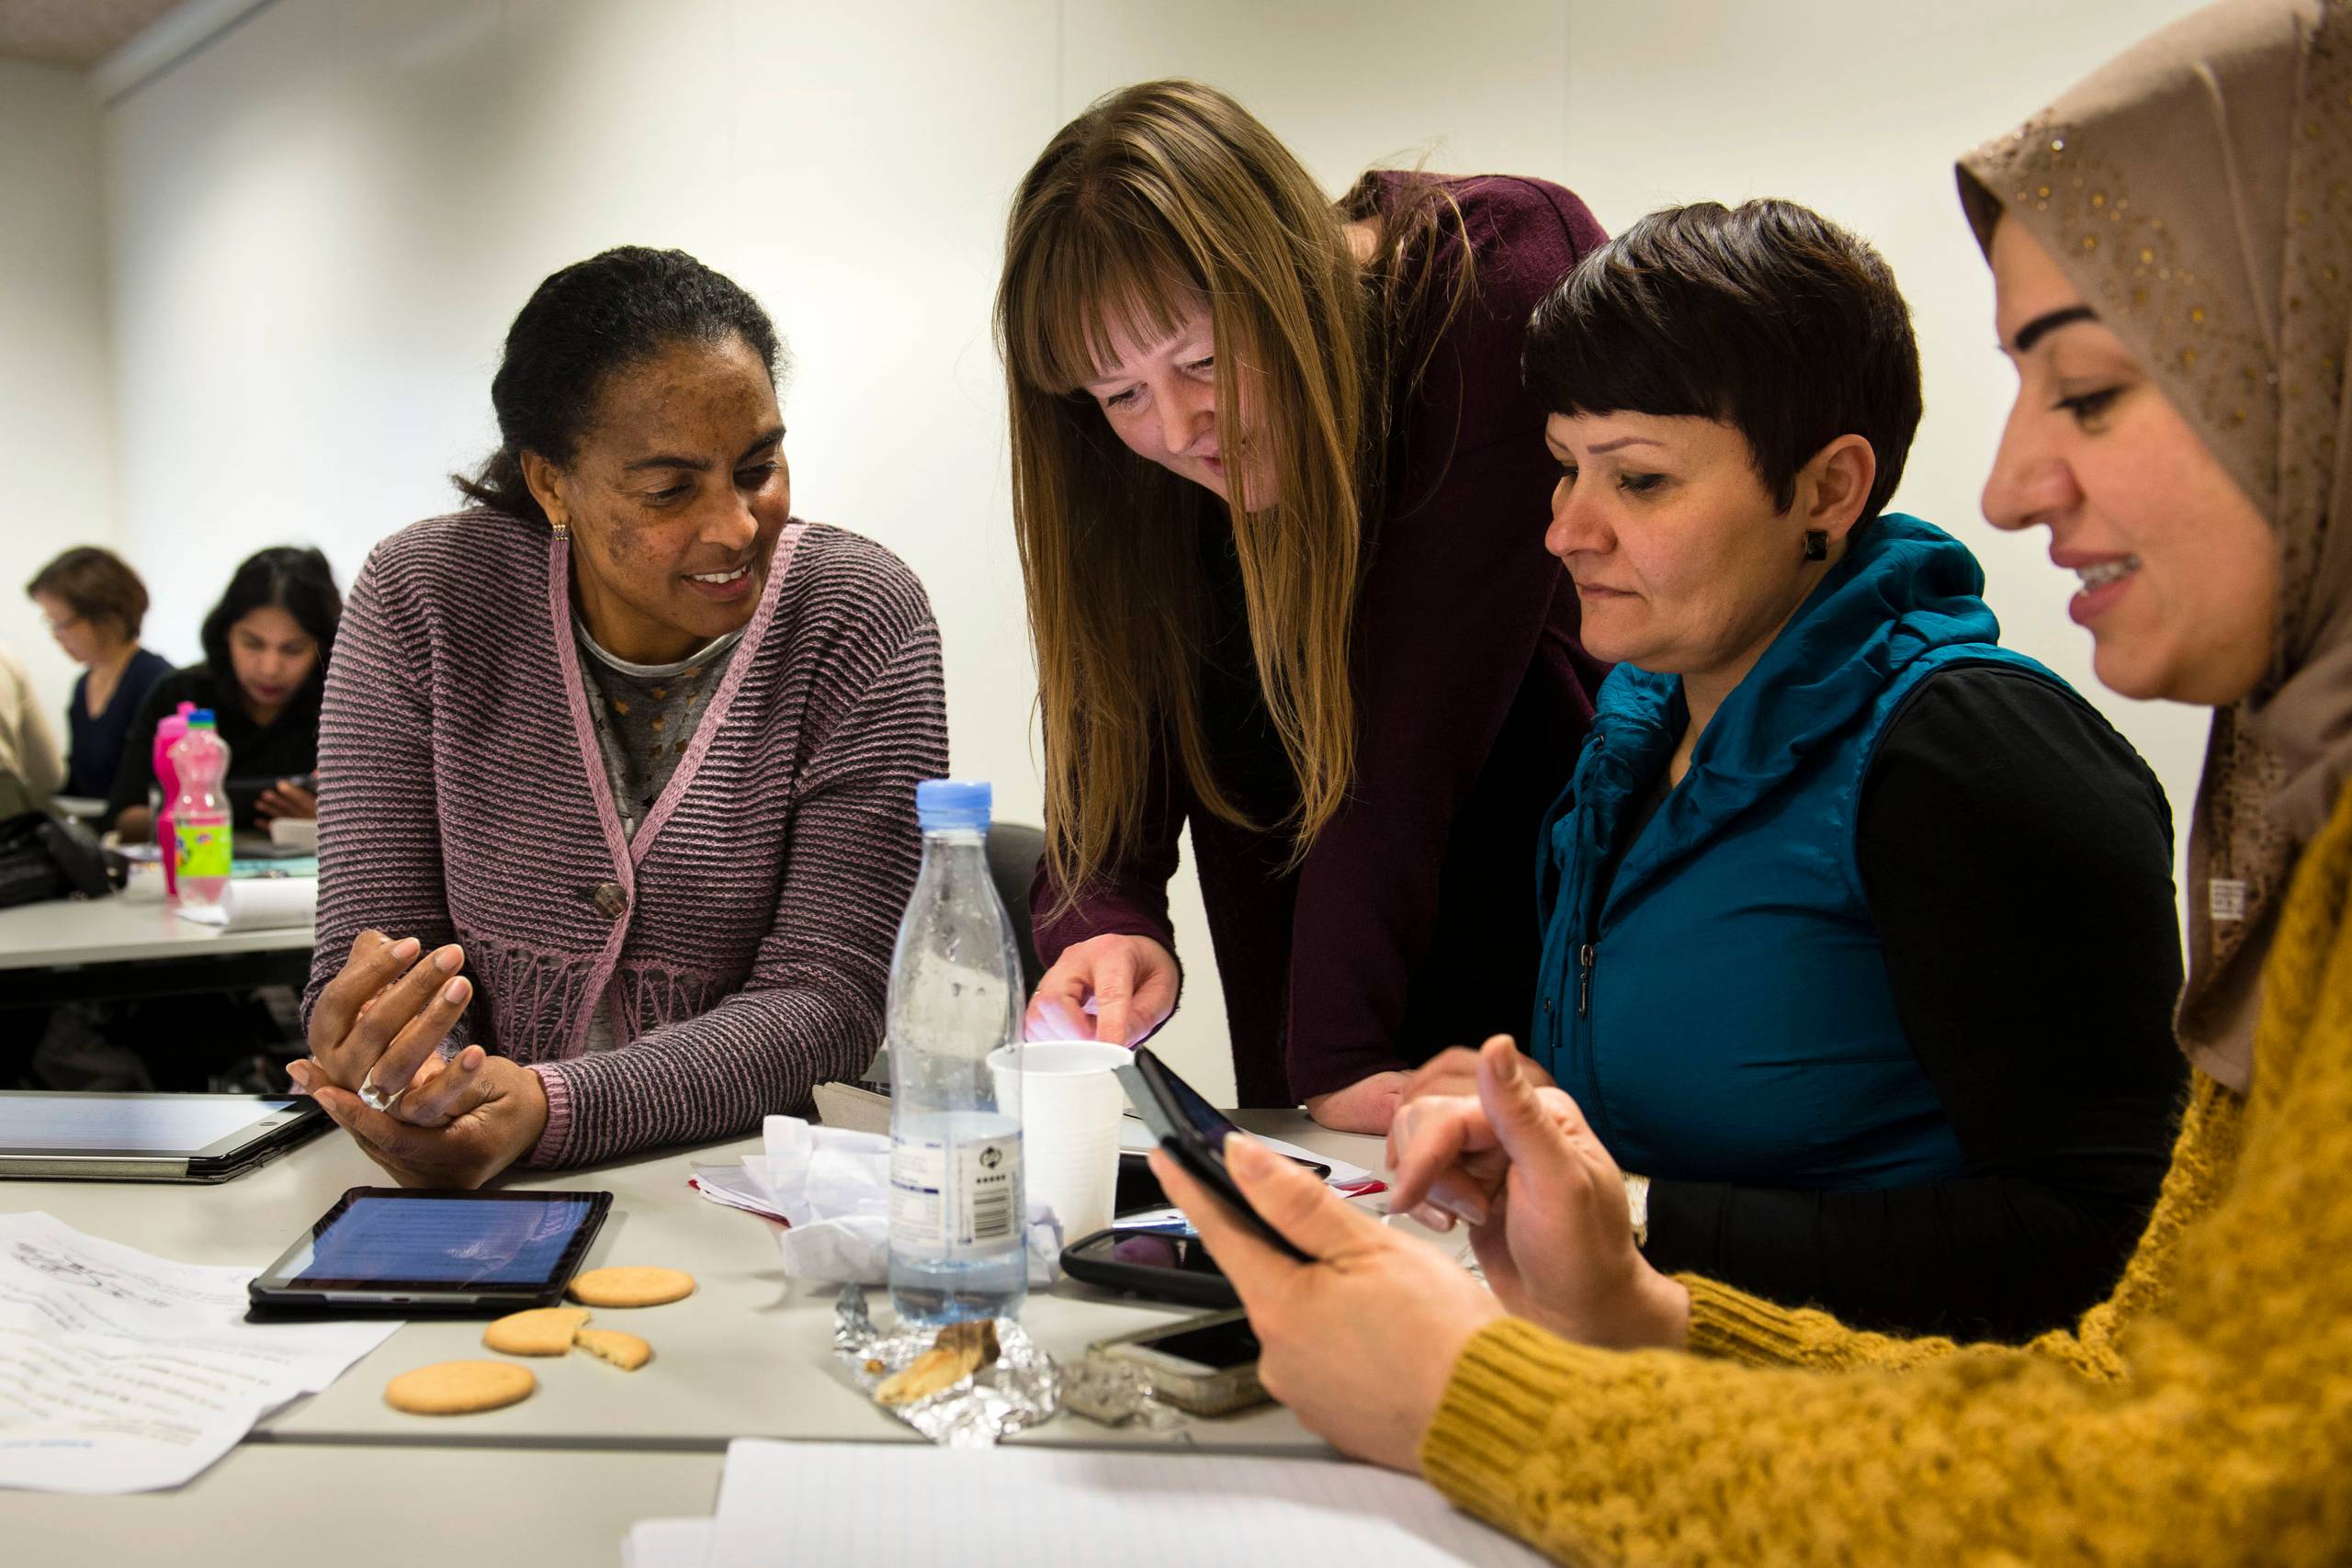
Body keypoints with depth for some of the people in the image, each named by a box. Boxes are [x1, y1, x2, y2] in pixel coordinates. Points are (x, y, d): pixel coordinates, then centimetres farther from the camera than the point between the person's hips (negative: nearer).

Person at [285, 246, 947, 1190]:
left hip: (741, 1189, -3)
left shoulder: (861, 624, -9)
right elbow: (376, 936, -3)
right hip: (471, 1216, 3)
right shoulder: (420, 599, -3)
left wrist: (549, 1108, -27)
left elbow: (825, 995, -13)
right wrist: (371, 1054, -26)